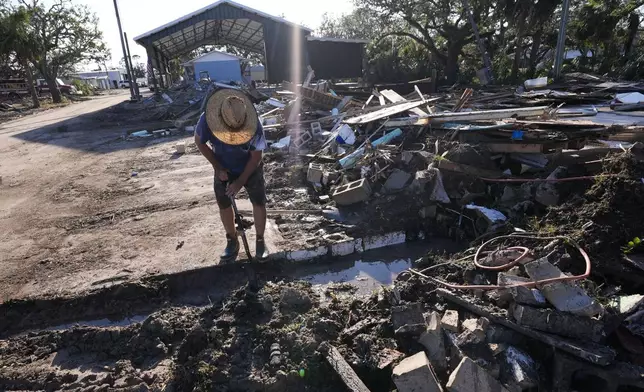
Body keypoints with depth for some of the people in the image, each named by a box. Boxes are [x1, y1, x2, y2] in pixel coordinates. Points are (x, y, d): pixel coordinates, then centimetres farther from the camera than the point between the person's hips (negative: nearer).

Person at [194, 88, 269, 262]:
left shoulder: (254, 126, -33)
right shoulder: (207, 120, -29)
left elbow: (256, 155, -21)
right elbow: (199, 142, -10)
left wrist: (240, 181, -20)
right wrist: (217, 167, -14)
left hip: (251, 169, -1)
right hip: (224, 169, 2)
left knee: (259, 203, 1)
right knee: (224, 205, 8)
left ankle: (260, 241, 20)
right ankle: (232, 241, 27)